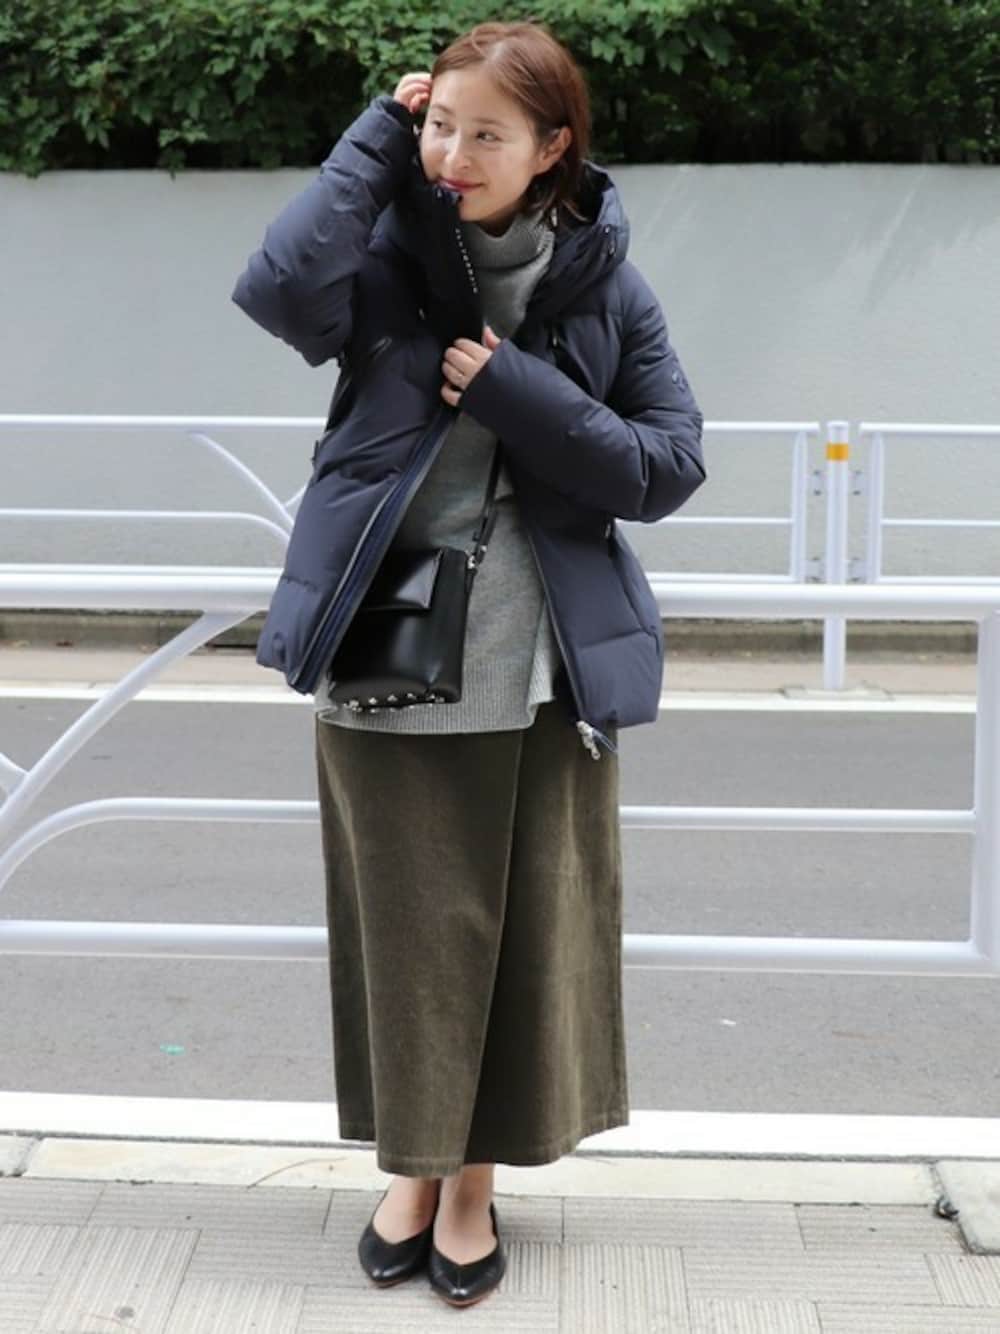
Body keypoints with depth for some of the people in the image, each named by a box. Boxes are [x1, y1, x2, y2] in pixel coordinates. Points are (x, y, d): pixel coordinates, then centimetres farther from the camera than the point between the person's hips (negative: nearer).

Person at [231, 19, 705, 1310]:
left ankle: (474, 1181, 27)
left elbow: (670, 465, -4)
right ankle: (413, 1167, 31)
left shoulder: (607, 286, 0)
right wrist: (375, 138, -15)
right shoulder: (390, 255, -2)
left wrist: (514, 392, -14)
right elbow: (279, 290, -23)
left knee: (529, 929, 8)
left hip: (544, 671, 1)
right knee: (405, 925, 10)